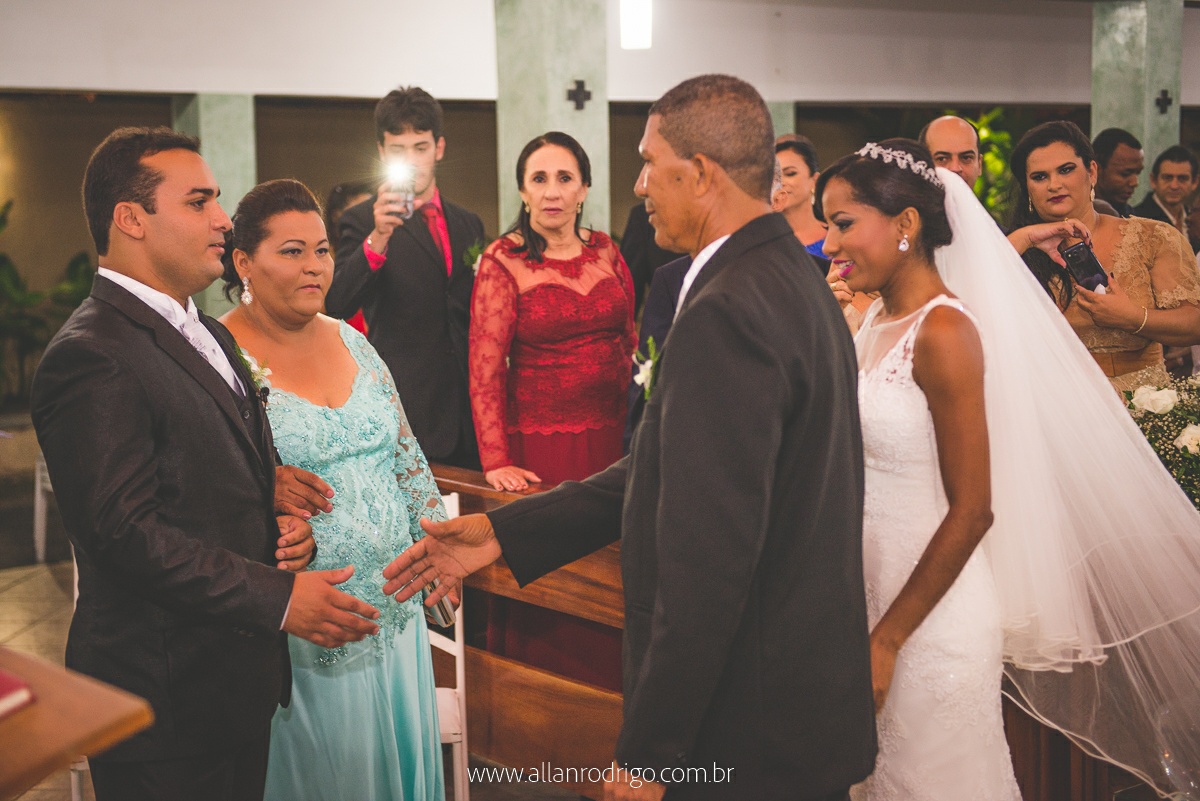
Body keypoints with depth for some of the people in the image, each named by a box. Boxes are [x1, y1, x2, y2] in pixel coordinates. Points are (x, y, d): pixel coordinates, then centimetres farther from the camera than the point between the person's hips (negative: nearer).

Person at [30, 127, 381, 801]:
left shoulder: (209, 334, 14)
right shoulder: (91, 355, -18)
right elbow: (129, 531, -23)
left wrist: (283, 519, 1)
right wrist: (280, 598, -22)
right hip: (168, 693, -9)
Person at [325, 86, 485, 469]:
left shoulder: (468, 224, 15)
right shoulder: (362, 220, -1)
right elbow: (336, 304, -17)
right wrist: (377, 239, -31)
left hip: (467, 408, 5)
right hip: (405, 411, -5)